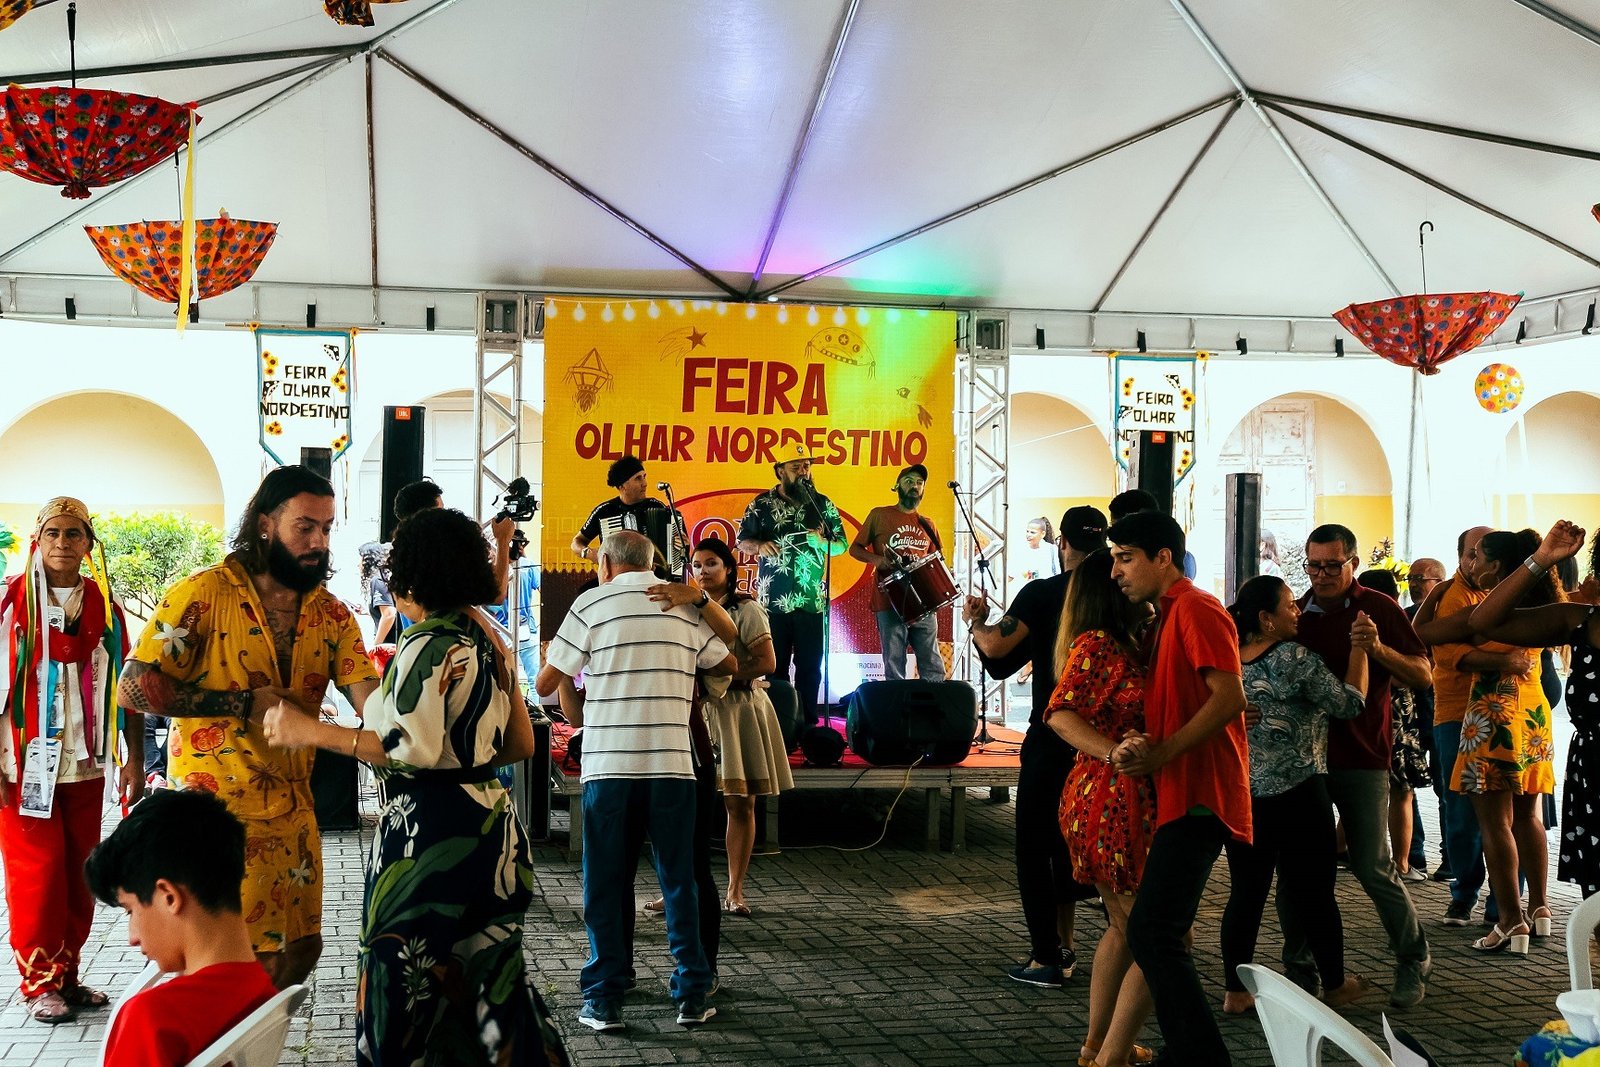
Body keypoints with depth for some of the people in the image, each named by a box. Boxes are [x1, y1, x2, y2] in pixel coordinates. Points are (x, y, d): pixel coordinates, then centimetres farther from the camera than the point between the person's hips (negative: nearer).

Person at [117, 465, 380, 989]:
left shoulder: (331, 613, 4)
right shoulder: (205, 593, -12)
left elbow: (368, 696, -7)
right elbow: (134, 688, -16)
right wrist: (242, 703, -18)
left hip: (293, 807, 6)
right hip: (216, 809, -6)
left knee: (302, 945, 15)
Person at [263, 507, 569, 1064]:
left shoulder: (429, 645, -13)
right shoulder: (487, 636, 13)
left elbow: (411, 748, -23)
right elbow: (521, 743, 16)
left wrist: (311, 732, -17)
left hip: (431, 832, -9)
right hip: (489, 824, 9)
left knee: (410, 986, 0)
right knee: (484, 977, 16)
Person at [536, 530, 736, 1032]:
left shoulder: (593, 603, 0)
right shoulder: (686, 604, 8)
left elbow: (546, 684, 2)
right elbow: (729, 664, 20)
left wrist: (550, 654, 23)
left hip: (608, 764, -2)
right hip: (672, 764, 2)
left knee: (606, 885, 7)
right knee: (678, 882, 10)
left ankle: (604, 1000, 9)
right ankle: (692, 995, 14)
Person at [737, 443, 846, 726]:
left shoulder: (822, 504, 8)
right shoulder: (763, 504, 4)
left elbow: (842, 544, 10)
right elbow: (742, 542, 7)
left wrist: (822, 543, -11)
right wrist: (760, 546, -15)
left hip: (812, 600, 1)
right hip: (774, 601, -1)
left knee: (810, 666, 3)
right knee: (775, 666, 3)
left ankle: (808, 722, 11)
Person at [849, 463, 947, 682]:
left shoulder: (927, 525, 16)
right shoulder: (879, 516, 6)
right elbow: (855, 548, 8)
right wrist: (876, 559, -12)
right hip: (890, 603, -3)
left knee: (933, 667, 1)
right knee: (894, 666, -2)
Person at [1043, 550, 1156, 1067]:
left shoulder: (1127, 648, 16)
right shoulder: (1095, 645, -13)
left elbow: (1141, 720, 18)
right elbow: (1060, 713, -24)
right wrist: (1114, 754, -36)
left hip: (1121, 804, 10)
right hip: (1113, 805, -10)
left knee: (1125, 927, 22)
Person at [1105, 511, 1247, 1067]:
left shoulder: (1195, 608, -9)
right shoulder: (1168, 616, 22)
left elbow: (1230, 698, -20)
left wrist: (1161, 753, -16)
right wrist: (1130, 748, -1)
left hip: (1197, 797, -11)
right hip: (1182, 796, 11)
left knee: (1152, 934, -17)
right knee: (1160, 937, 13)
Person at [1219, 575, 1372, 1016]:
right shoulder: (1294, 658, -13)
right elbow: (1349, 703, -8)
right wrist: (1360, 648, -2)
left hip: (1242, 793, 6)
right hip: (1296, 793, -6)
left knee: (1245, 891, 8)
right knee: (1314, 891, 7)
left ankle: (1235, 991, 9)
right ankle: (1335, 985, 21)